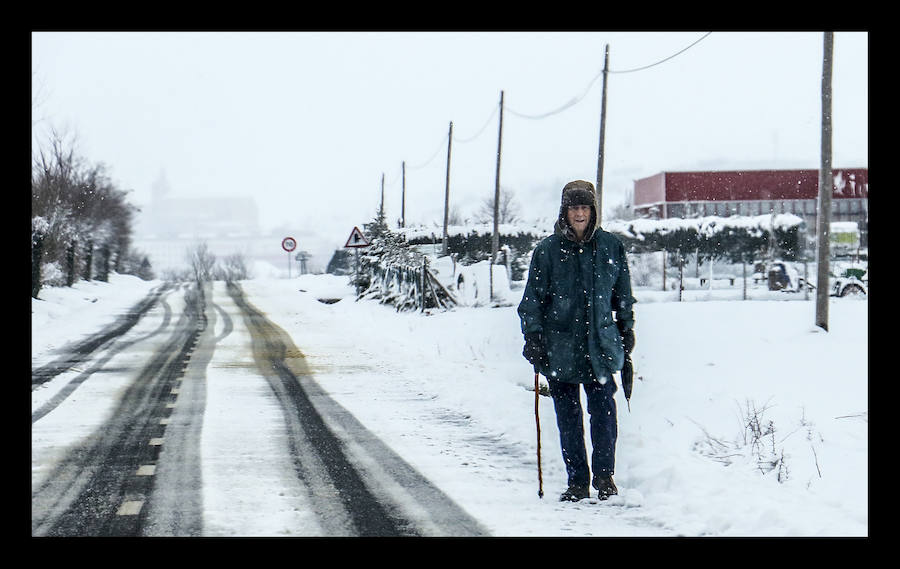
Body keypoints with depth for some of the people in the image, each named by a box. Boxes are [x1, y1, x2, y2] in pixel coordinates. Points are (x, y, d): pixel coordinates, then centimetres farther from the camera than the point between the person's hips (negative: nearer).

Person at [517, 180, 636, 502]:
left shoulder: (610, 247, 5)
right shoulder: (548, 250, 0)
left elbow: (623, 294, 16)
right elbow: (533, 298, 3)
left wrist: (627, 329, 16)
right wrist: (532, 336, -5)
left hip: (601, 344, 0)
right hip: (560, 345, 0)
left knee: (604, 411, -8)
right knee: (568, 417, 4)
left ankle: (604, 475, 9)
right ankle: (577, 481, 15)